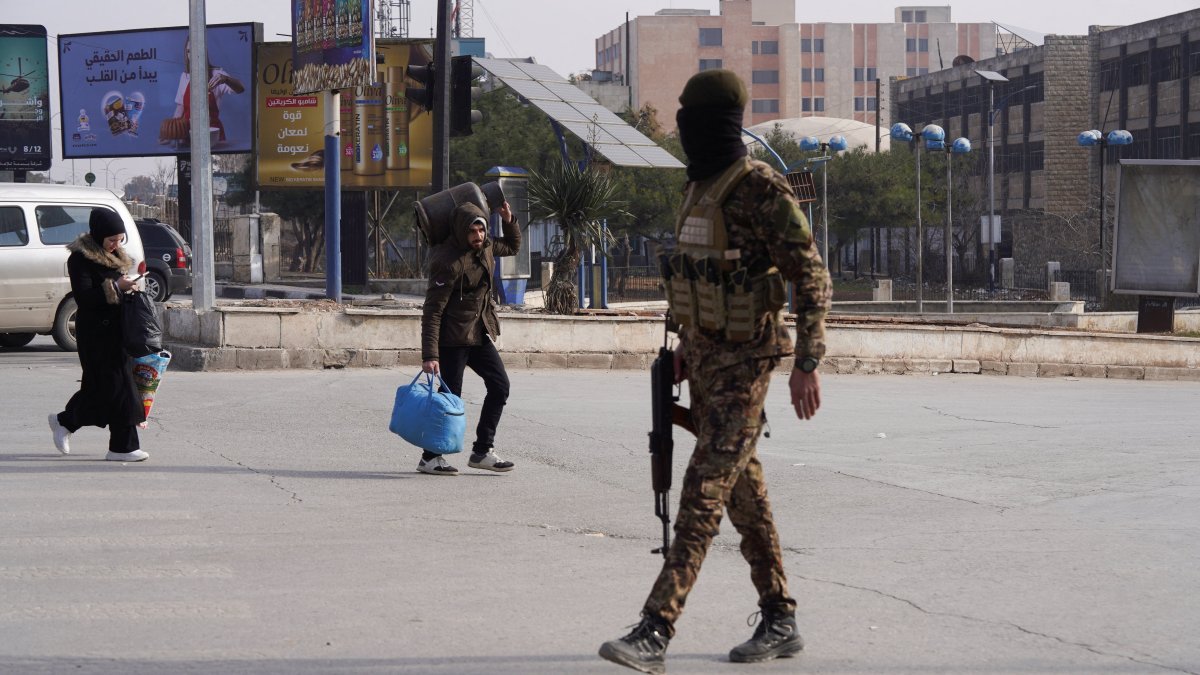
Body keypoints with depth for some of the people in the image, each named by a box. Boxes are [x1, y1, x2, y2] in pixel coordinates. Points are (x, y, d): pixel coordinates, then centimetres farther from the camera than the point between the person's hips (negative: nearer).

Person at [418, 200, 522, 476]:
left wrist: (508, 221, 6)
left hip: (479, 334, 8)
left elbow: (513, 247, 27)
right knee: (450, 396, -4)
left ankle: (482, 452, 11)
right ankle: (429, 458, 9)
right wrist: (430, 355, -28)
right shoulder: (448, 262, -22)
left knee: (500, 386, 4)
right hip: (453, 337, -8)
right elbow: (432, 312, -23)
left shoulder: (485, 247, 3)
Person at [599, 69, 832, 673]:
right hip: (703, 355, 9)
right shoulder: (701, 187, 12)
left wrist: (808, 363, -21)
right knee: (742, 490, 13)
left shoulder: (761, 190, -16)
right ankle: (779, 621, 23)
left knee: (704, 491, -13)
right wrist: (685, 346, 24)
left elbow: (811, 276, -17)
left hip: (744, 362, -9)